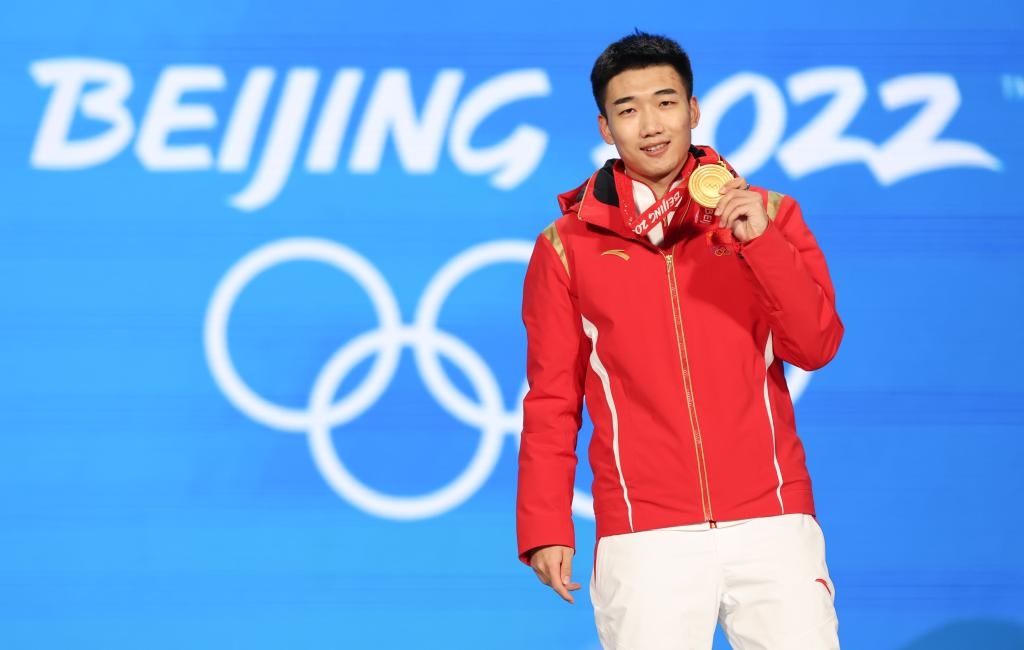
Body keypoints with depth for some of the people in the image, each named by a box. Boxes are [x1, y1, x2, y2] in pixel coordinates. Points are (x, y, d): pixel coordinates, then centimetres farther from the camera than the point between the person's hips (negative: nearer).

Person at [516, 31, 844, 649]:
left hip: (772, 522, 1)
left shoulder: (768, 215, 8)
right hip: (644, 539, -1)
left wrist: (761, 239, -12)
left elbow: (816, 346, -1)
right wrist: (545, 528, -1)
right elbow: (552, 399, 7)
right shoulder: (568, 245, 6)